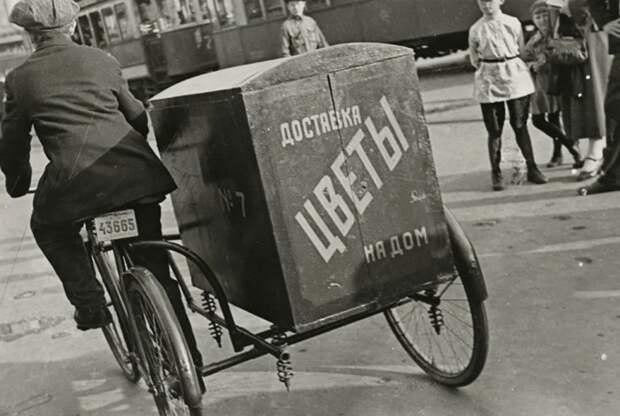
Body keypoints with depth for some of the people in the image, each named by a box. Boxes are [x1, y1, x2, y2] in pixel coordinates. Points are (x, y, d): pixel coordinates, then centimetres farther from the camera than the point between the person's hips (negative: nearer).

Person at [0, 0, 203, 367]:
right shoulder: (101, 61, 16)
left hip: (76, 178, -3)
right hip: (137, 172, 3)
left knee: (48, 228, 31)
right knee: (155, 268, 15)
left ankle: (90, 303, 19)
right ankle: (186, 354, 20)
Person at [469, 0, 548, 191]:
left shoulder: (513, 23, 1)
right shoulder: (476, 29, 0)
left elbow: (522, 49, 9)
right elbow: (474, 58, 9)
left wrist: (511, 67, 3)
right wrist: (486, 68, 2)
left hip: (515, 77, 1)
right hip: (489, 81, -1)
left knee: (520, 125, 6)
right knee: (494, 130, 1)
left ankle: (532, 168, 15)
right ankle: (496, 173, 9)